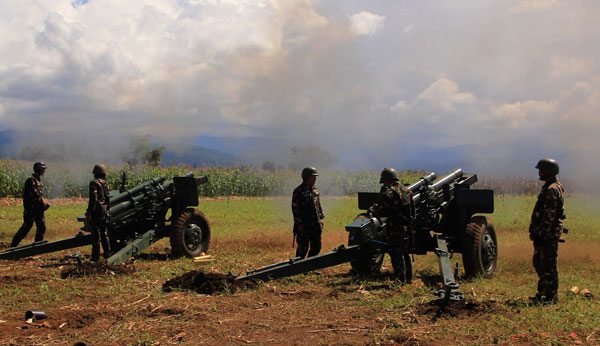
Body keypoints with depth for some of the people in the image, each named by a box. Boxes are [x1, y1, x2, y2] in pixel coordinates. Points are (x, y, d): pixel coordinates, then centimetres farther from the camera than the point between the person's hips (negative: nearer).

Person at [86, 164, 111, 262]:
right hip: (105, 210, 7)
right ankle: (107, 253, 15)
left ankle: (95, 256, -4)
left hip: (96, 211, -7)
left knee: (96, 234, -5)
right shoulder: (105, 183, 12)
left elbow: (93, 199, -18)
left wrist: (89, 212, -17)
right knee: (104, 233, 14)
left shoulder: (94, 183, -11)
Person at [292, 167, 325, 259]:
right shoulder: (299, 191, -10)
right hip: (304, 226, -7)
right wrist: (299, 224, -17)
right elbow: (295, 209, -13)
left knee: (316, 247, 10)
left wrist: (321, 218, 13)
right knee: (303, 248, -4)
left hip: (315, 225, 7)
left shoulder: (315, 191, 13)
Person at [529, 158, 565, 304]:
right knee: (538, 262, 17)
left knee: (549, 265, -3)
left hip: (549, 234, -11)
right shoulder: (550, 187, 15)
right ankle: (542, 292, 26)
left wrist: (541, 234, -22)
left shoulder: (552, 190, -18)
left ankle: (551, 296, 4)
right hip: (546, 234, 11)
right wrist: (535, 232, 21)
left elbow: (549, 216, -23)